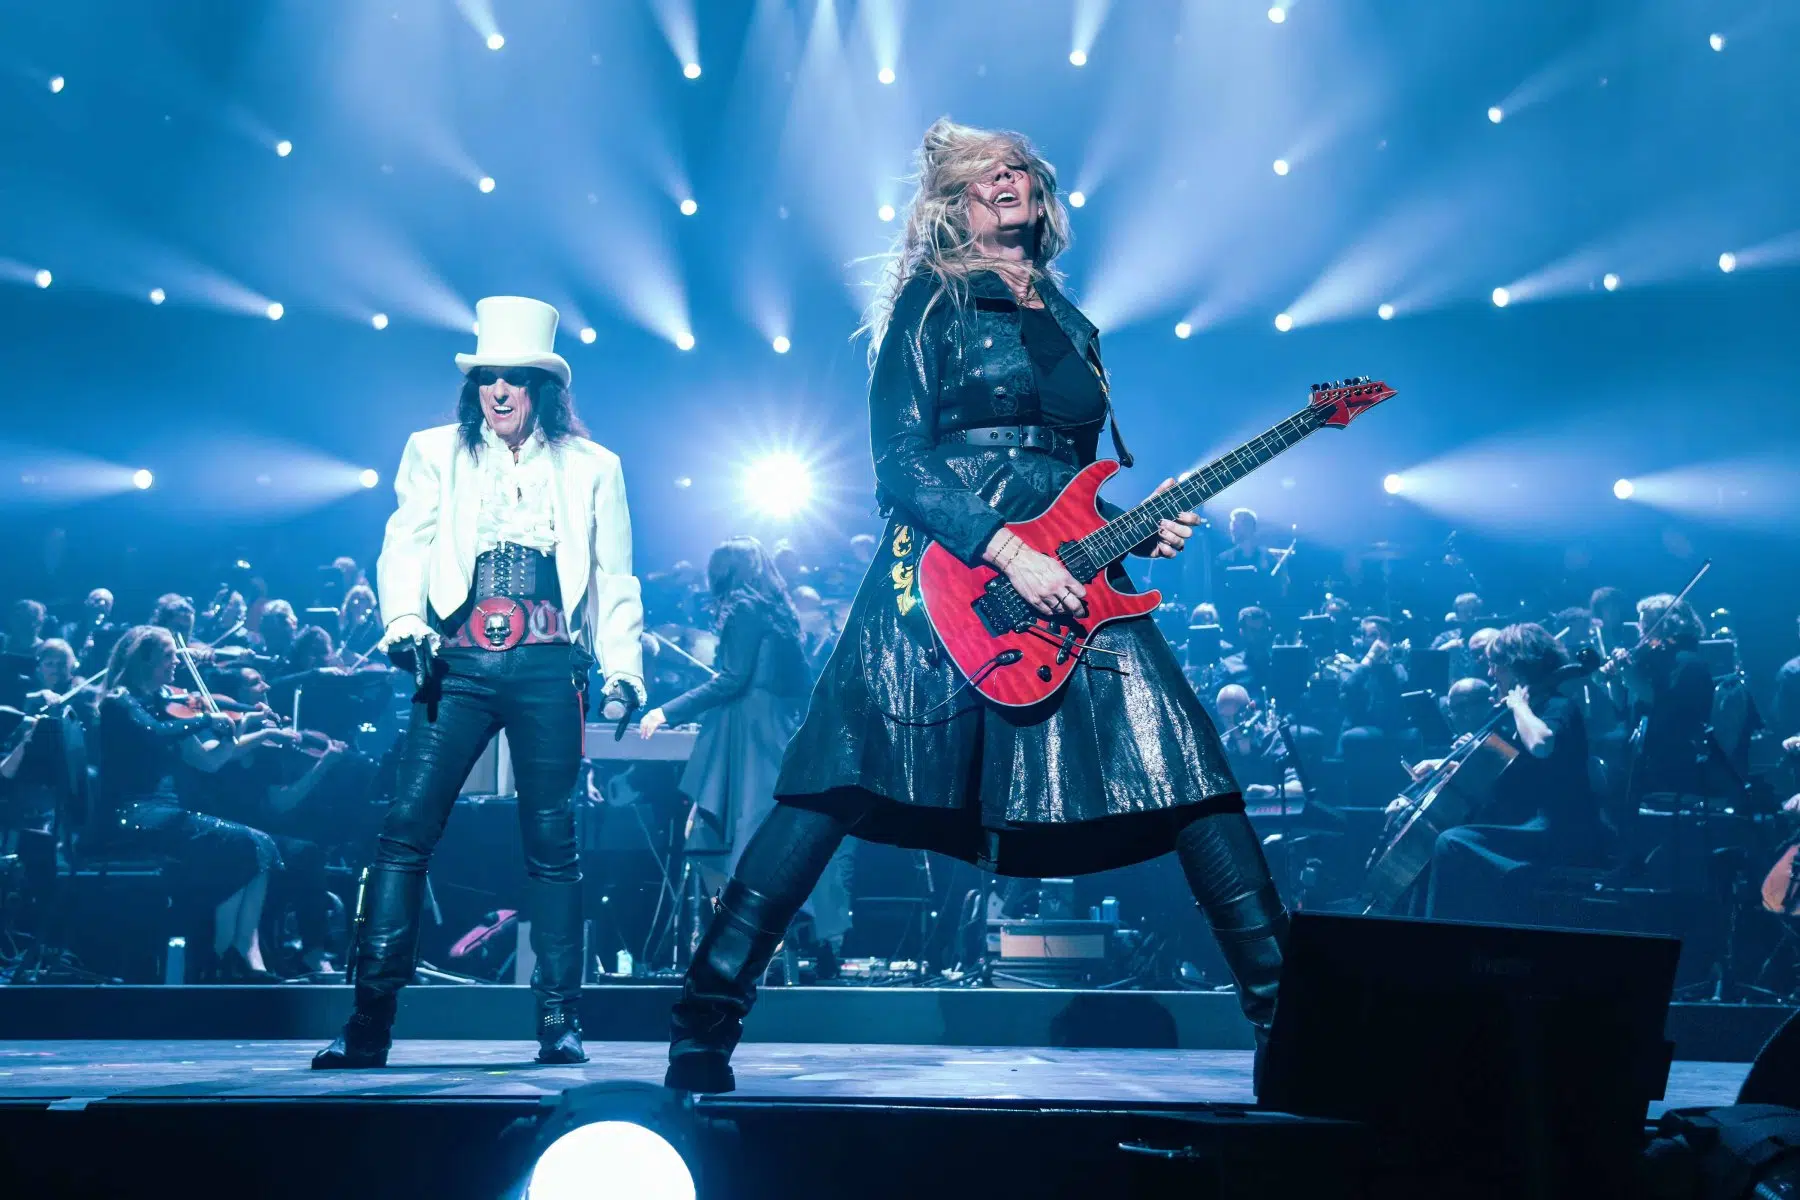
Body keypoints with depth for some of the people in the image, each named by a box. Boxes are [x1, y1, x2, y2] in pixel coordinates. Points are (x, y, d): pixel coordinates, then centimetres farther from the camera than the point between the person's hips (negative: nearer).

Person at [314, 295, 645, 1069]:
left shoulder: (591, 467, 12)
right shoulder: (434, 454, 14)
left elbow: (614, 579, 11)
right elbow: (406, 546, 5)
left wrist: (622, 668, -1)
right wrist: (404, 620, -13)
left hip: (548, 670, 0)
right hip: (458, 665, 0)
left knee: (552, 843, -1)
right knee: (407, 827, -9)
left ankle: (559, 1020, 6)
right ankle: (370, 1020, -7)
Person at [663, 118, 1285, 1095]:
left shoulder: (1072, 328, 24)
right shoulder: (931, 301, 6)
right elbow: (898, 460, -5)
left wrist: (1139, 528, 7)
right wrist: (1005, 551, -17)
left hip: (1064, 580, 5)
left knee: (1194, 784, -7)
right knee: (839, 787, -12)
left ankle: (1287, 1009, -2)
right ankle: (705, 1022, -6)